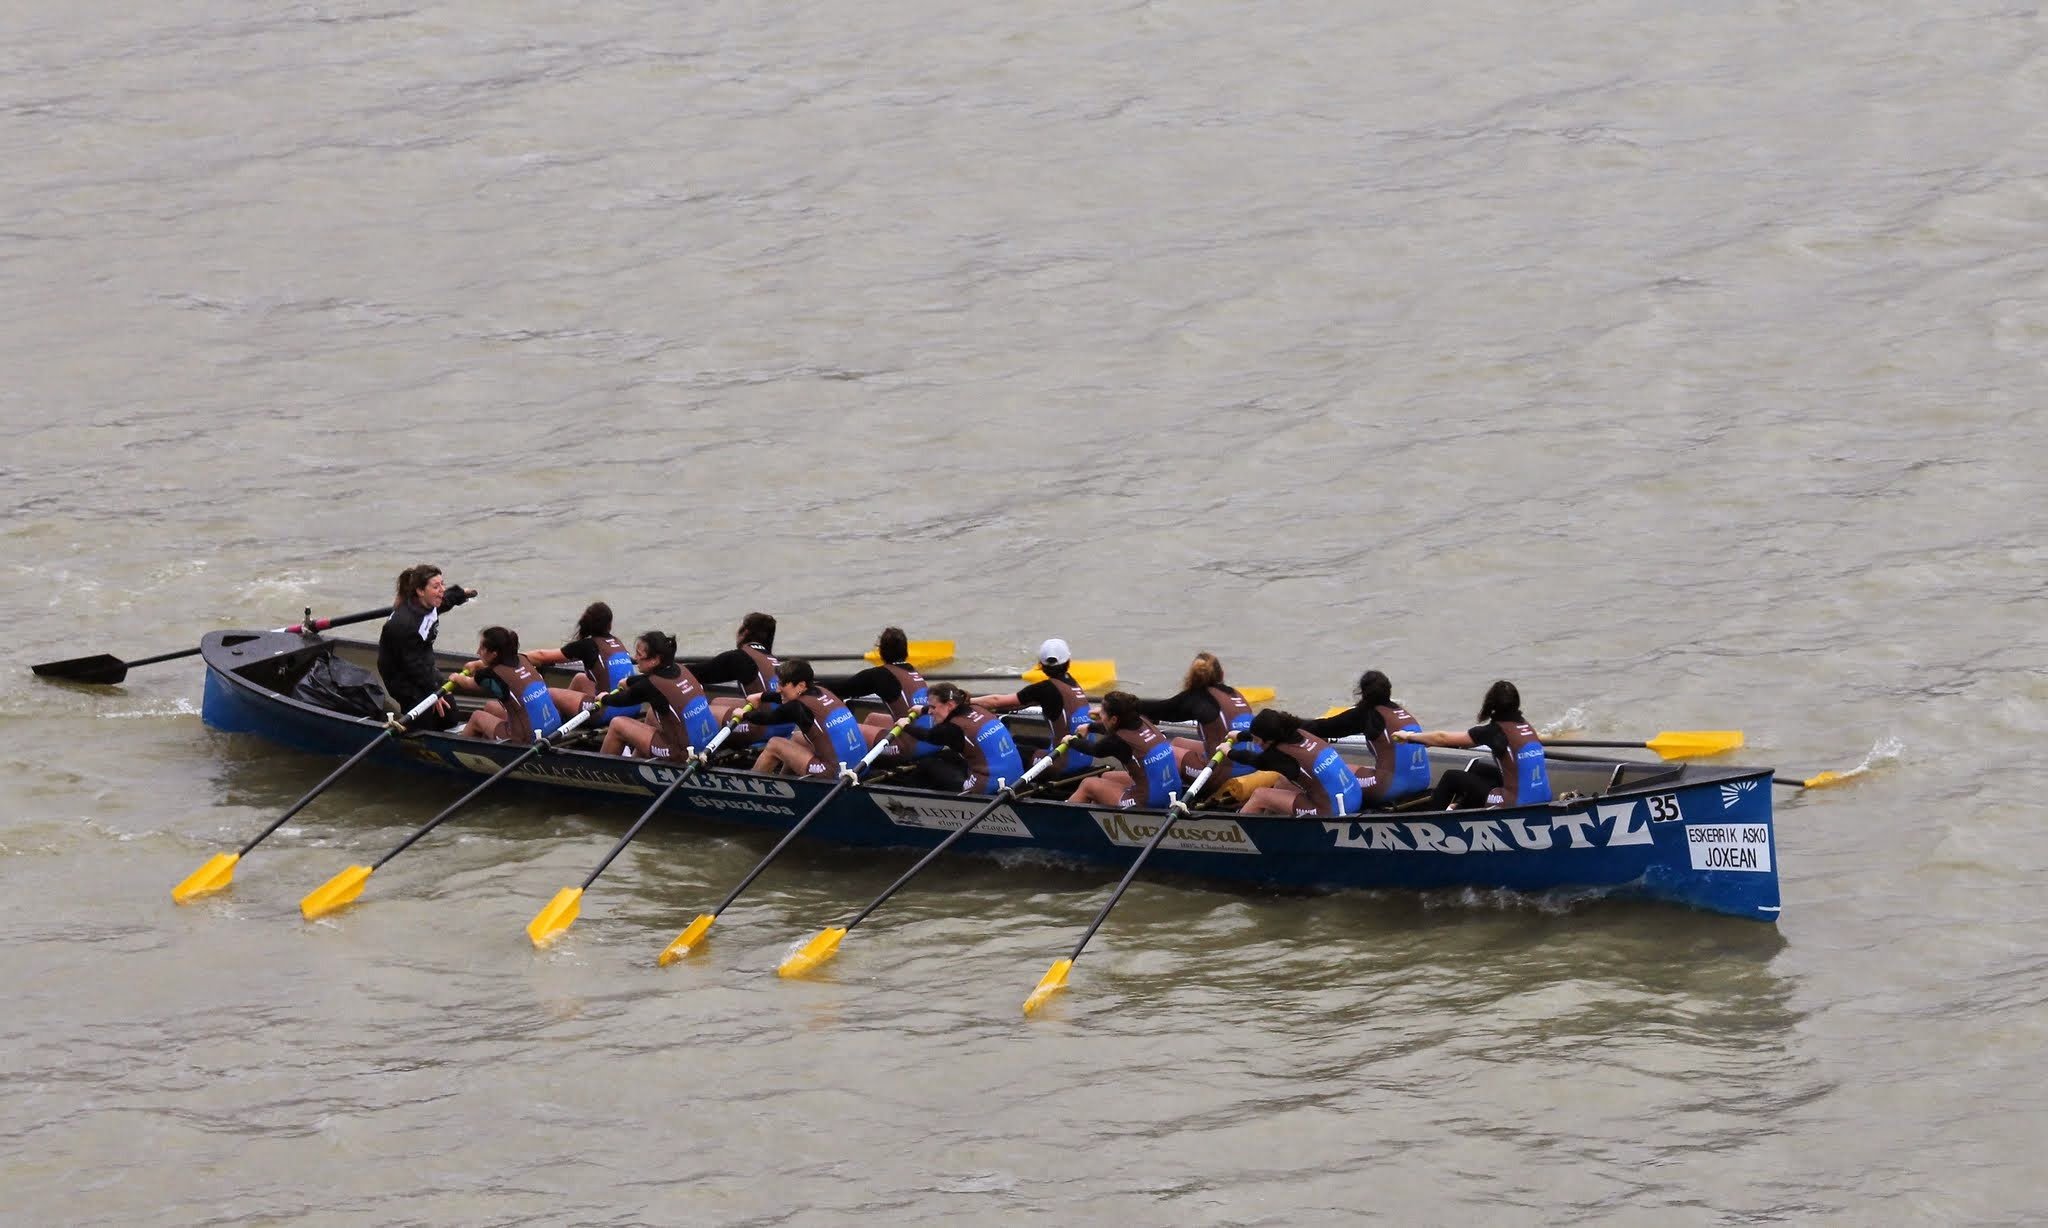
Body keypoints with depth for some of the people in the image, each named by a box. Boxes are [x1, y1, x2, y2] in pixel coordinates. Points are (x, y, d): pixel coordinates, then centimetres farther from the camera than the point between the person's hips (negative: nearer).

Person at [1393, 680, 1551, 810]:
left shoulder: (1495, 731, -13)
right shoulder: (1524, 726, 6)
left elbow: (1443, 738, -6)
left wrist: (1409, 736, 10)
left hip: (1516, 803, -7)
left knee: (1452, 777, 11)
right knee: (1477, 768, 29)